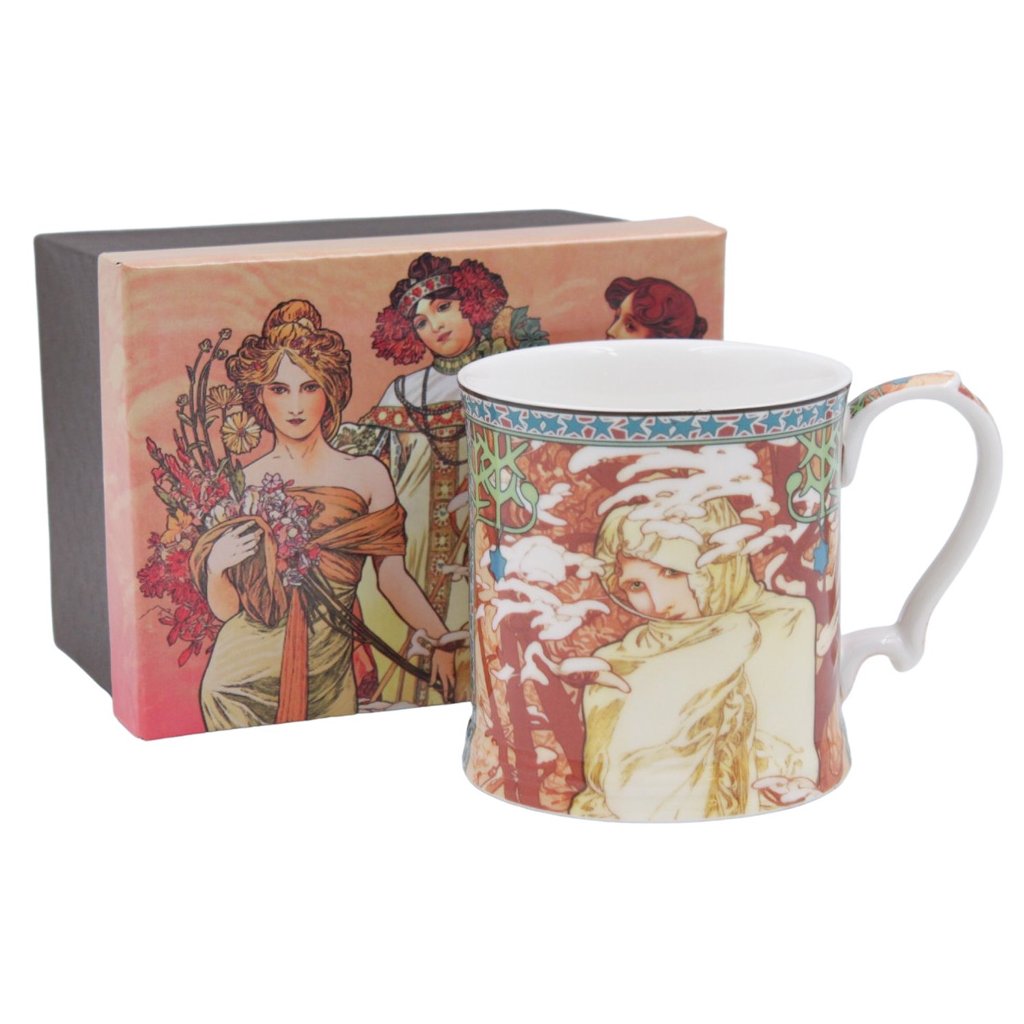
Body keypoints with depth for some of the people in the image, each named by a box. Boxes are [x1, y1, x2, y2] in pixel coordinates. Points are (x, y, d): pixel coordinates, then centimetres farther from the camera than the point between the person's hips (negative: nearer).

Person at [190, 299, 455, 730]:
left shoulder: (366, 475, 3)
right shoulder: (241, 483, 2)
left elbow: (393, 576, 2)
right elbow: (225, 608, 4)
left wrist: (441, 639, -9)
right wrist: (216, 567, -15)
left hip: (328, 678, 1)